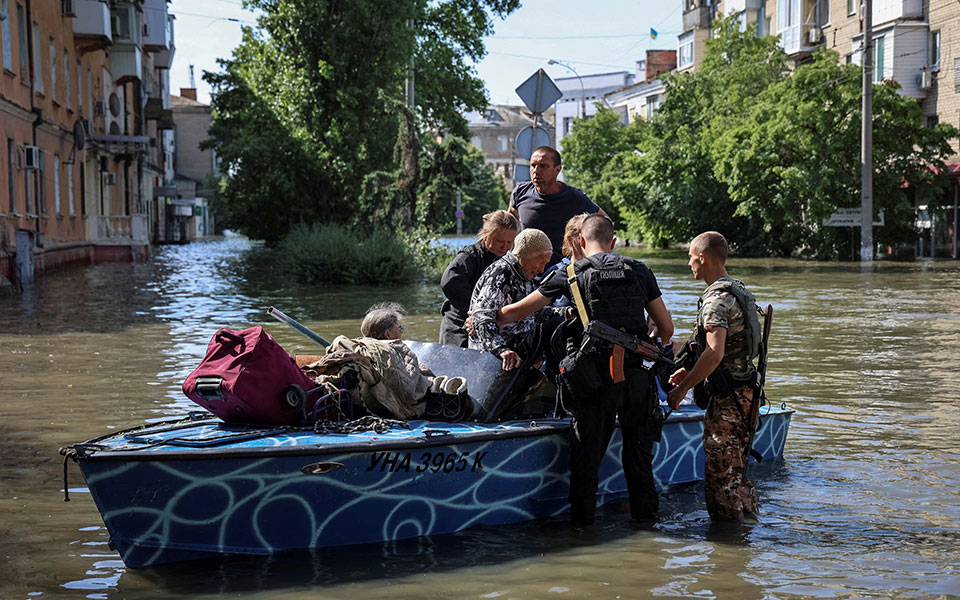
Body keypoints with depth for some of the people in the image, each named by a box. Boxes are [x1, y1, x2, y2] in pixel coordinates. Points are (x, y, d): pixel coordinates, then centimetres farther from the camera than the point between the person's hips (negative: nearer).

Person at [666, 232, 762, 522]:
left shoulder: (716, 299, -17)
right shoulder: (738, 291, 15)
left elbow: (715, 354, -29)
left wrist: (682, 389, -21)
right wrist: (690, 373, 20)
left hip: (727, 398, -10)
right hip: (744, 390, 10)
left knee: (720, 471, -3)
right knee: (735, 469, 19)